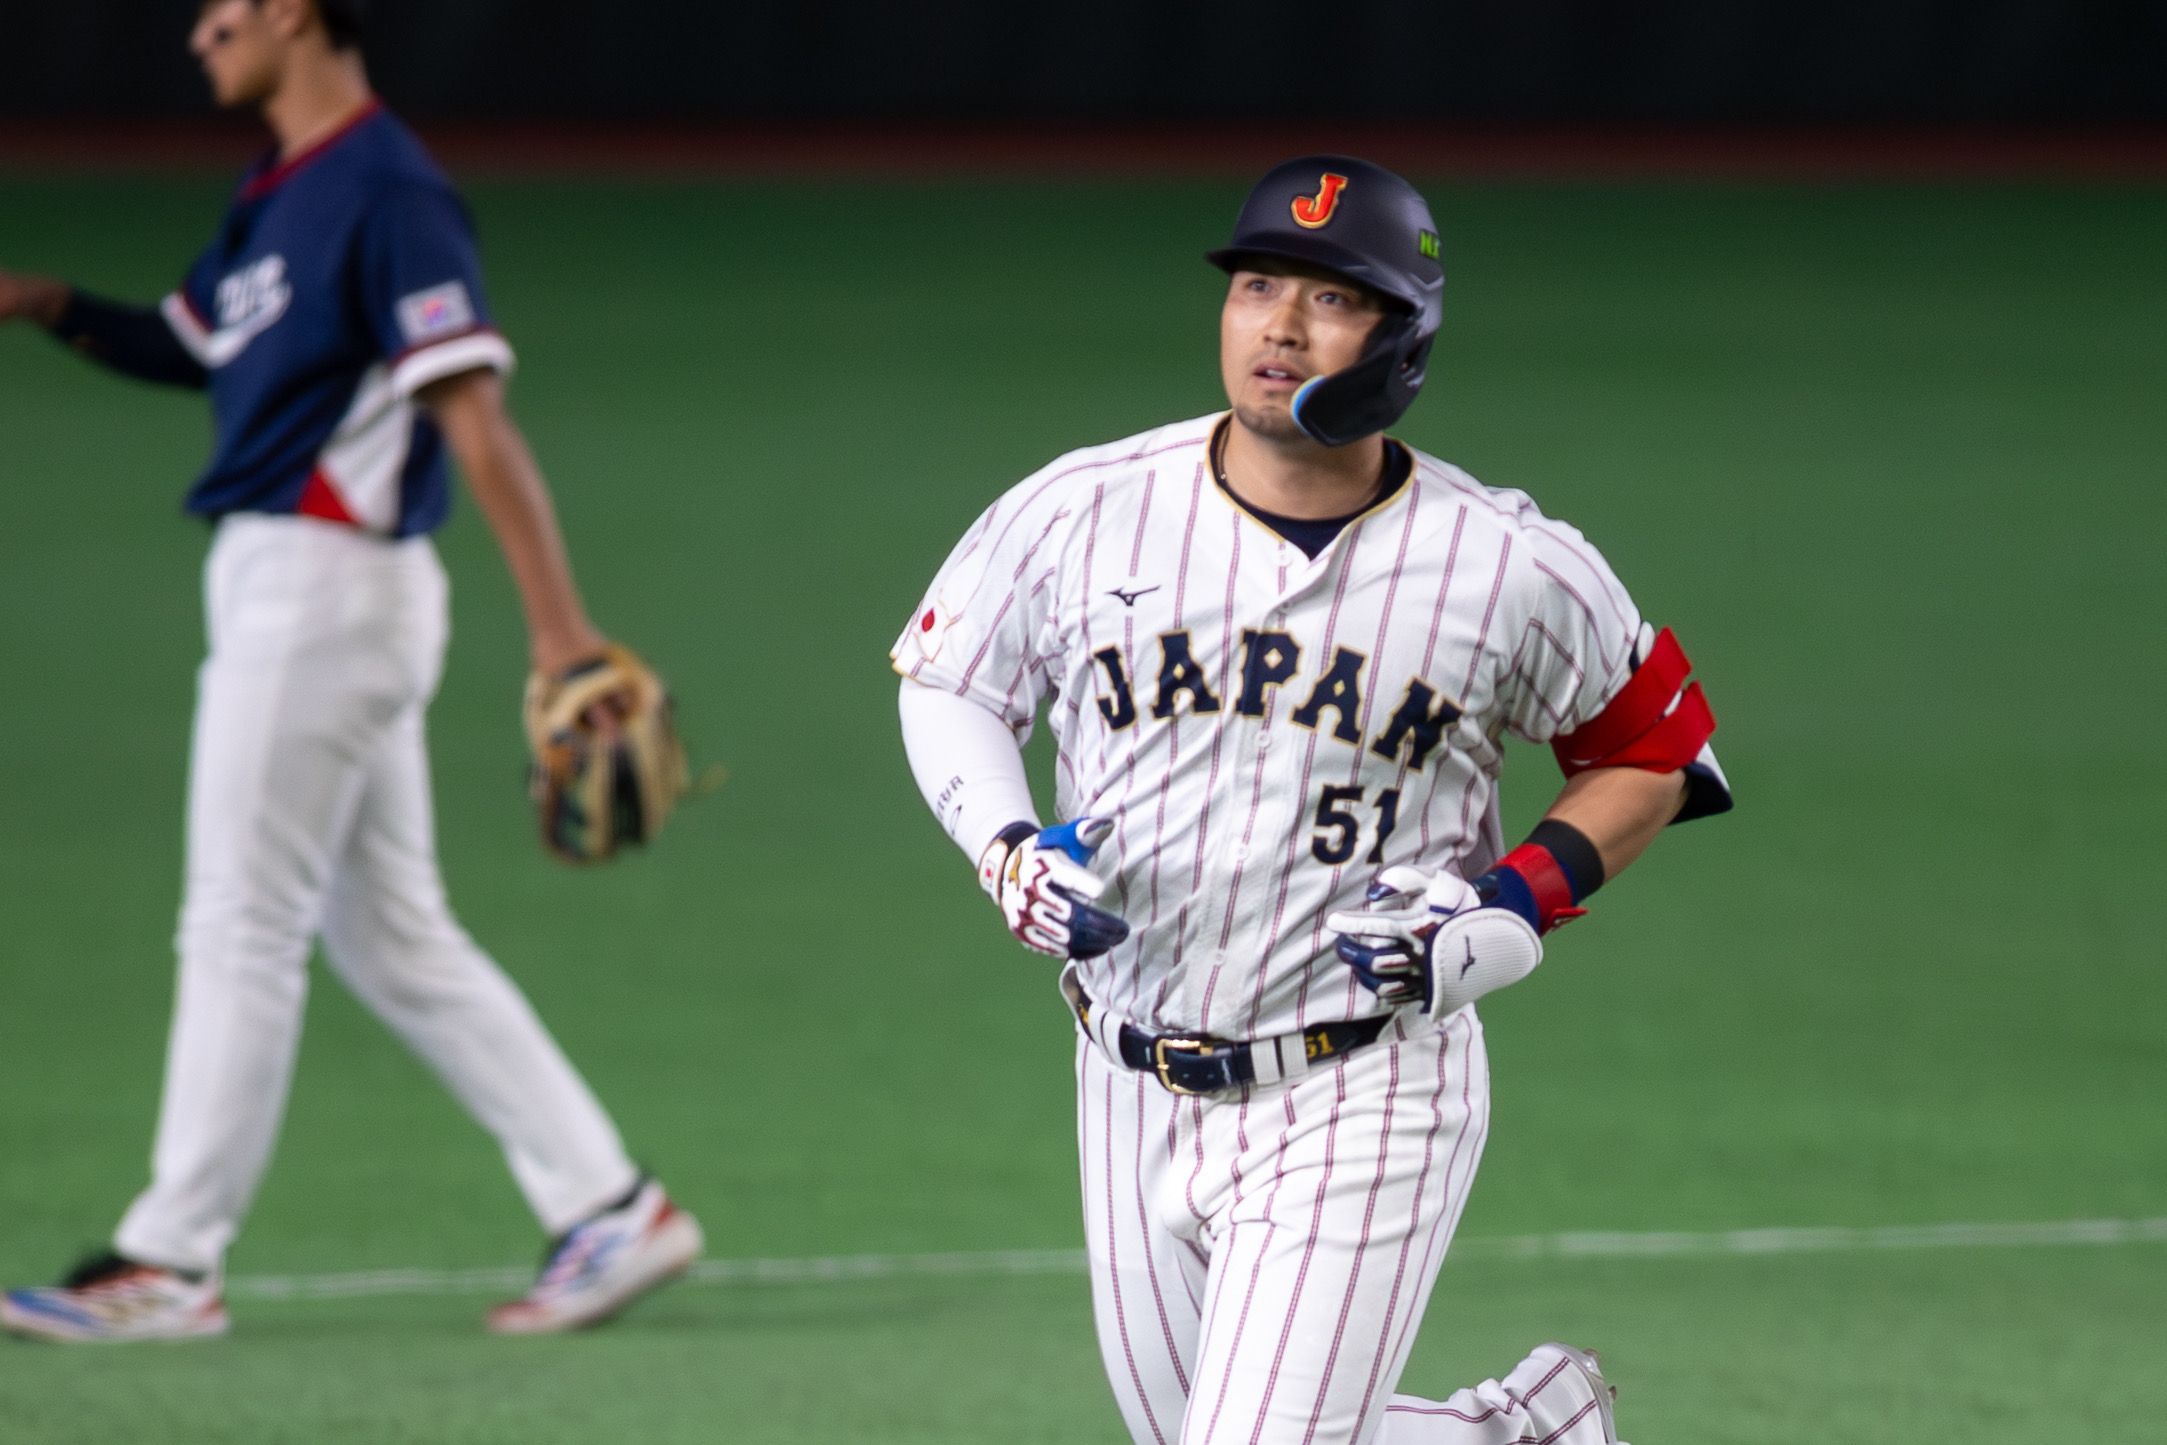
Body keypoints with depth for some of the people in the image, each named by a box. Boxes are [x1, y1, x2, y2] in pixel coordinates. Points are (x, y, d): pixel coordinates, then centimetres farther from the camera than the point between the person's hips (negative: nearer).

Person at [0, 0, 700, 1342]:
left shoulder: (387, 191, -16)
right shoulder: (282, 193, 14)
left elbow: (477, 414, -23)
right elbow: (193, 347, 27)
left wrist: (561, 627, -29)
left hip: (327, 588, -10)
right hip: (282, 590, 10)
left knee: (241, 928, -3)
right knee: (393, 938, 11)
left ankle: (169, 1264, 3)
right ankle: (609, 1208, 11)